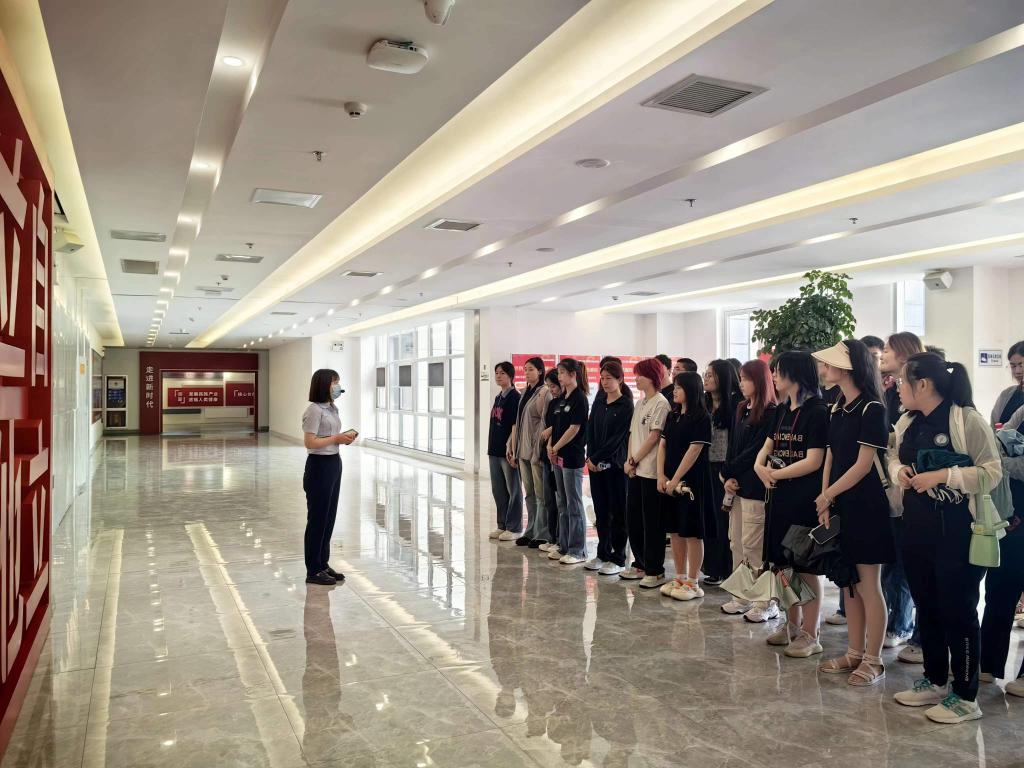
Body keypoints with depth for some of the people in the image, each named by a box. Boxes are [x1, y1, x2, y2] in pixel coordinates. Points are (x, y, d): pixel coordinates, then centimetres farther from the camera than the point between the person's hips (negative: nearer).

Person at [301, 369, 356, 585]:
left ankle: (323, 564, 25)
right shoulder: (314, 410, -16)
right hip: (319, 466, -9)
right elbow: (310, 442, -21)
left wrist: (344, 437, 3)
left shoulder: (332, 409, 12)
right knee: (317, 518, 0)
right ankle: (313, 571, 10)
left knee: (329, 517, 14)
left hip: (334, 463, 9)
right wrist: (336, 439, -18)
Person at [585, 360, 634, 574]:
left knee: (618, 513, 2)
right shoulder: (598, 403, 11)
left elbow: (617, 438, -12)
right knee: (601, 511, 11)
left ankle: (618, 559, 10)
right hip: (595, 464, 6)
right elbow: (590, 431, 8)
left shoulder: (626, 406, -7)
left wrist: (597, 458, -13)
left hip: (615, 464, -6)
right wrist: (590, 458, -4)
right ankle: (602, 554, 21)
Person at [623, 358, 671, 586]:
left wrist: (634, 460, -10)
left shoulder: (660, 403, -10)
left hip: (651, 471, -8)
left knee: (652, 523, -1)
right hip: (634, 471, 8)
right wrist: (628, 460, 2)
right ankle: (640, 564, 26)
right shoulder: (640, 403, 15)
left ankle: (655, 571, 8)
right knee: (633, 519, 13)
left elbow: (653, 437, -14)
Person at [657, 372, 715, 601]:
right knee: (675, 531, 12)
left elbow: (694, 451, -15)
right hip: (669, 481, 7)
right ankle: (679, 578, 23)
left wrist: (676, 479, -15)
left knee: (692, 532, 0)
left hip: (691, 481, -7)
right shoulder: (673, 416, 12)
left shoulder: (701, 418, -10)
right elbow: (663, 445, 10)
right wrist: (661, 475, -1)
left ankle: (692, 583, 8)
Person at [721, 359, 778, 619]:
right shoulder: (742, 410, 14)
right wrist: (728, 477, 0)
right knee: (736, 542, 12)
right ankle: (743, 597, 22)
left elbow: (756, 450, -15)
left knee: (753, 545, -4)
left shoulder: (770, 413, -11)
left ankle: (767, 604, 6)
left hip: (756, 487, -8)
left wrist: (729, 471, -8)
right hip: (737, 486, 8)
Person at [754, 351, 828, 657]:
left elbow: (813, 461, -16)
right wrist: (760, 466, -6)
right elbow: (767, 447, 15)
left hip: (805, 499, -7)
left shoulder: (817, 411, -11)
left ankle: (810, 635, 11)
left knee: (806, 566, 1)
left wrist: (775, 474, -11)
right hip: (779, 496, 7)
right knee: (784, 564, 14)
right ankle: (792, 625, 28)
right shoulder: (781, 410, 12)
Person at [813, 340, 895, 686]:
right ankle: (855, 653, 24)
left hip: (866, 505, -8)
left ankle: (873, 661, 12)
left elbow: (864, 464, -15)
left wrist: (827, 495, -9)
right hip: (840, 505, 8)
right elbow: (830, 458, 9)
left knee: (868, 585, 1)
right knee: (848, 584, 13)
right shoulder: (837, 408, 11)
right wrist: (826, 503, 0)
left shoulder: (872, 409, -12)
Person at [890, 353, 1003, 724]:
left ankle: (965, 696, 16)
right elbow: (895, 459, 19)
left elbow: (992, 472, -15)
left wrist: (943, 475, -24)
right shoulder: (907, 422, 8)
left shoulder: (967, 419, -13)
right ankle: (934, 681, 32)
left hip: (956, 531, -7)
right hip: (916, 527, 7)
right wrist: (899, 470, -3)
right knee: (926, 607, 16)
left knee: (958, 611, 2)